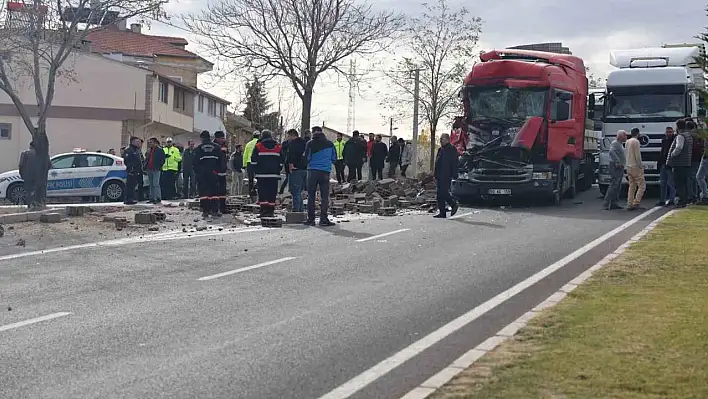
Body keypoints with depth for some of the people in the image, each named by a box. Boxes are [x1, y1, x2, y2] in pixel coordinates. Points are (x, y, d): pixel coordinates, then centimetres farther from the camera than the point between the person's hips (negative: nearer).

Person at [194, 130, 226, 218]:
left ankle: (205, 211, -5)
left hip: (202, 174, -1)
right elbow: (222, 161, 5)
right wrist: (219, 170, 10)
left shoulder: (199, 148, 2)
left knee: (203, 192, 0)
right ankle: (214, 211, 2)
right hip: (214, 173, 1)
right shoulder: (217, 147, 7)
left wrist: (196, 172, 6)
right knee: (214, 192, 6)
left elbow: (195, 162, 0)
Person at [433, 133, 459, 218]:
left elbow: (454, 164, -11)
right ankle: (442, 213, 9)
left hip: (446, 176, -9)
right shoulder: (440, 149, 19)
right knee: (439, 194, 6)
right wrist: (435, 173, 18)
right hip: (439, 176, 9)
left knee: (443, 192, -14)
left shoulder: (452, 150, -6)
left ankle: (454, 204, 8)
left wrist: (453, 175, -17)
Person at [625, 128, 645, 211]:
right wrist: (640, 165, -8)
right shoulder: (636, 141, -11)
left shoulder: (627, 142, 13)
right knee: (642, 186, -4)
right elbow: (637, 155, -15)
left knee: (632, 186, 10)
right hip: (636, 167, -8)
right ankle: (636, 203, -14)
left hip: (629, 167, 8)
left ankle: (629, 204, 5)